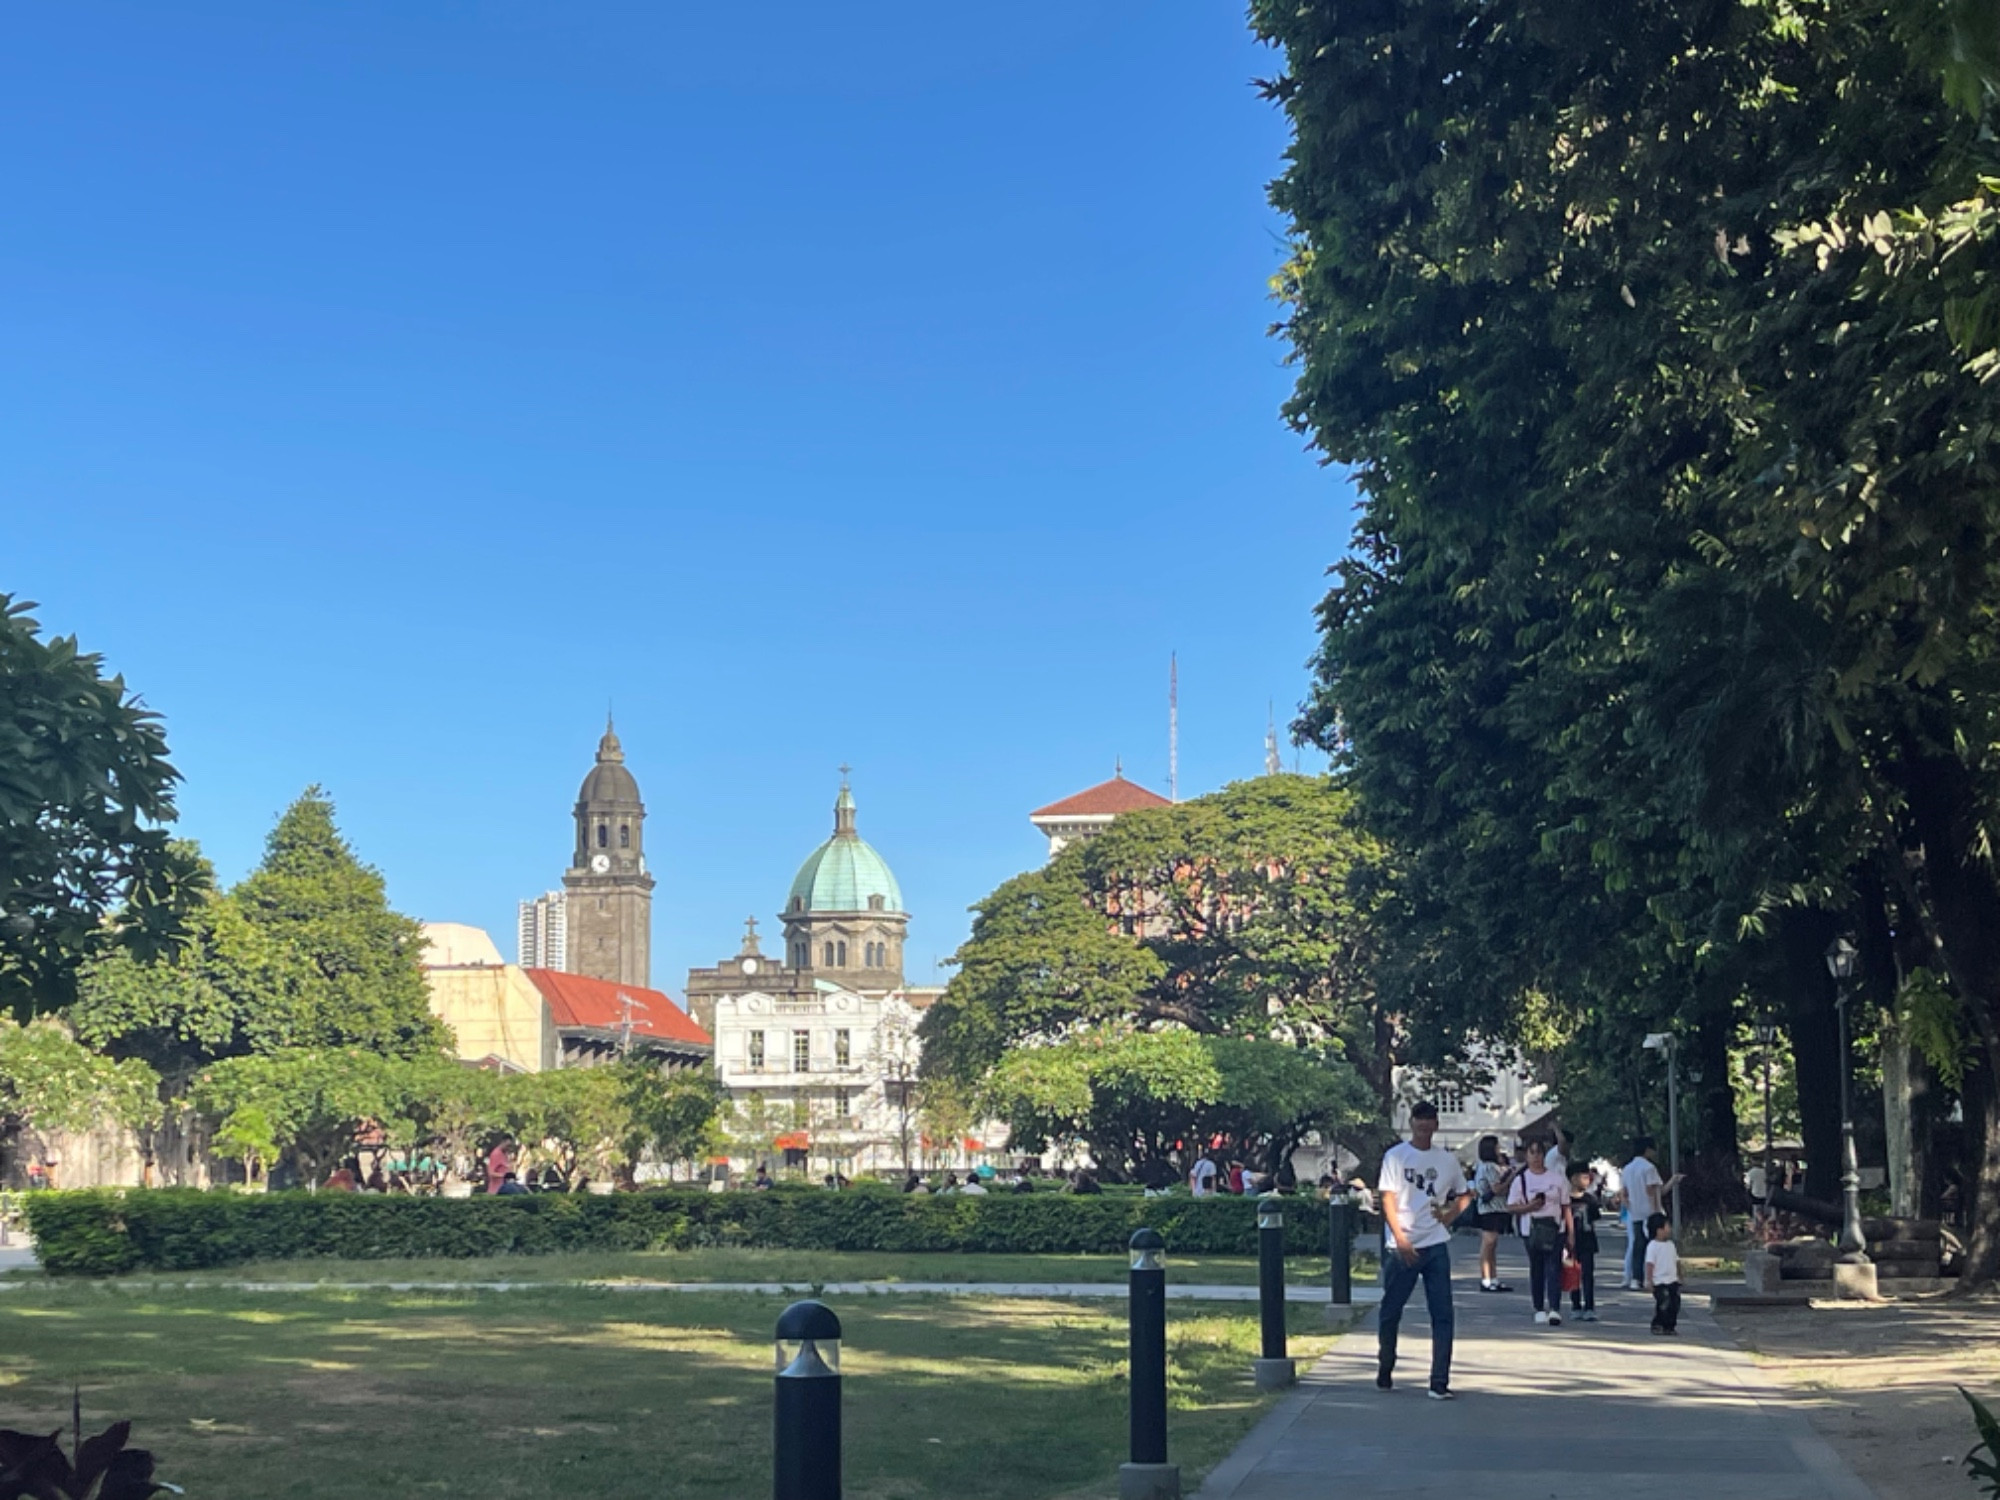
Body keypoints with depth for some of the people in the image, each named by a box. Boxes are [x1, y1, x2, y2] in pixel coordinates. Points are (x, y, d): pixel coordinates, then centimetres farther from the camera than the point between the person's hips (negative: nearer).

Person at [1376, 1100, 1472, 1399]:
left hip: (1436, 1246, 3)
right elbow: (1388, 1200, -6)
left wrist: (1449, 1216, 4)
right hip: (1403, 1248, -3)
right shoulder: (1396, 1156, -1)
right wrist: (1400, 1238, -17)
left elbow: (1464, 1195, 23)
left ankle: (1440, 1383, -4)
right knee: (1391, 1312, 7)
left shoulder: (1447, 1160, 9)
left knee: (1442, 1315, -4)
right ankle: (1385, 1369, 27)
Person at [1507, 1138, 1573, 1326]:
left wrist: (1571, 1233, 3)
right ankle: (1539, 1309, 17)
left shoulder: (1557, 1178, 5)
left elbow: (1566, 1207, 7)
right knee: (1536, 1269, 7)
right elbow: (1511, 1206, 4)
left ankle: (1555, 1309, -17)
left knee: (1554, 1268, -10)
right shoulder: (1521, 1180, 5)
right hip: (1532, 1230, 1)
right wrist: (1529, 1207, -15)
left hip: (1555, 1229, -1)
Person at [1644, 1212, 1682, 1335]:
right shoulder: (1653, 1246, -12)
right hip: (1659, 1282, -7)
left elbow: (1676, 1261, 20)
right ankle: (1657, 1326, 4)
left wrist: (1679, 1276, 20)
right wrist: (1649, 1281, -18)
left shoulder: (1670, 1244, 12)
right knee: (1663, 1304, -9)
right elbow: (1650, 1263, -15)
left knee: (1675, 1304, 6)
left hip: (1672, 1281, 7)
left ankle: (1670, 1326, 16)